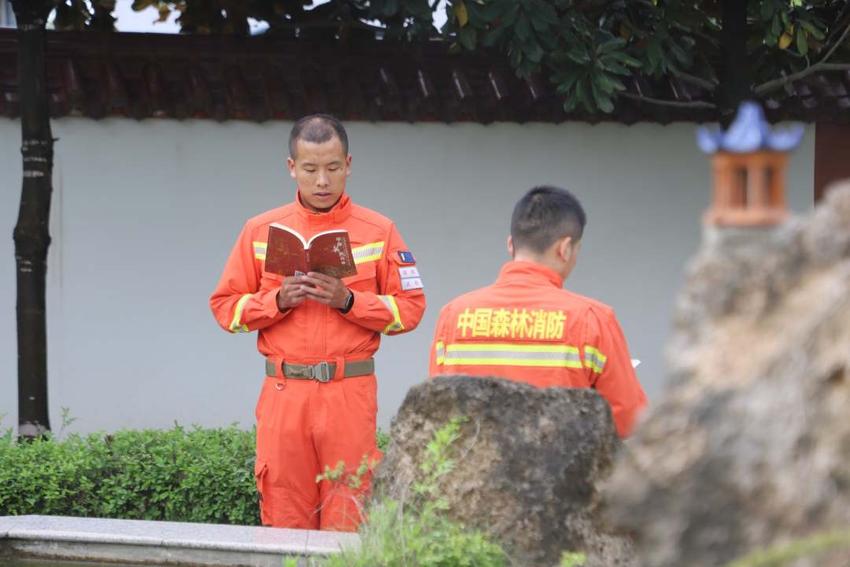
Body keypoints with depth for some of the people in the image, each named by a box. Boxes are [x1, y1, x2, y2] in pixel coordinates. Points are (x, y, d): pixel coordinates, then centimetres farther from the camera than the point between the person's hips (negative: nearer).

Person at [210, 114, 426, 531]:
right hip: (284, 392, 1)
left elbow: (410, 309, 3)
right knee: (284, 520, 0)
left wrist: (348, 301, -11)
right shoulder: (261, 231, 9)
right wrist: (279, 300, -8)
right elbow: (225, 307, 9)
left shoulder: (378, 231, 6)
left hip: (350, 392, -1)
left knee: (348, 520, -4)